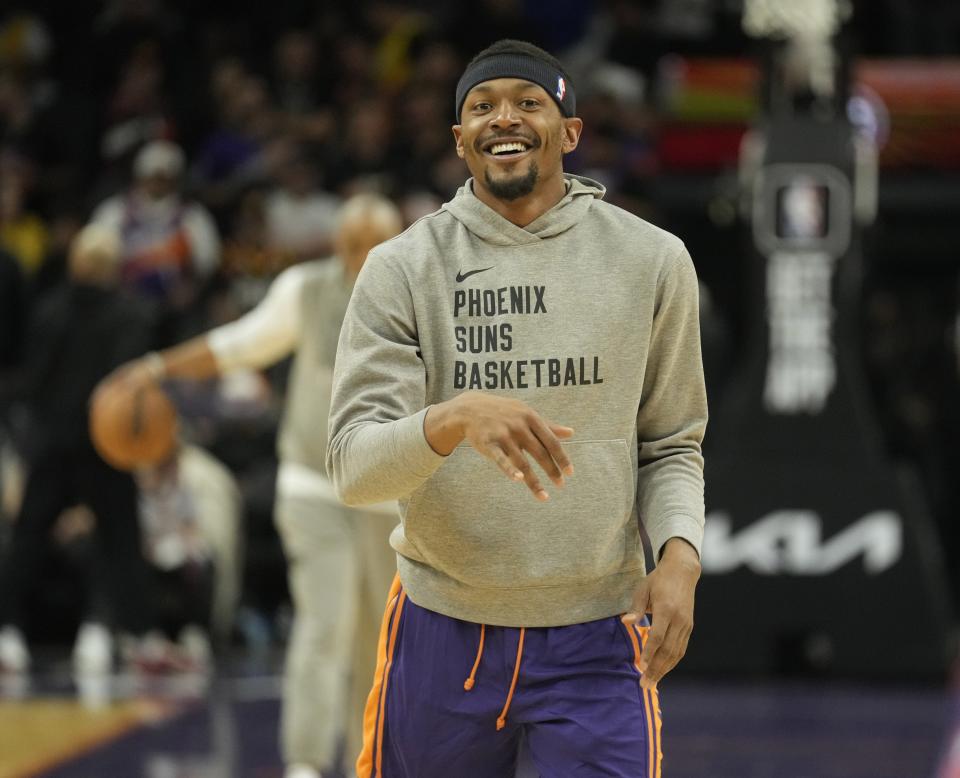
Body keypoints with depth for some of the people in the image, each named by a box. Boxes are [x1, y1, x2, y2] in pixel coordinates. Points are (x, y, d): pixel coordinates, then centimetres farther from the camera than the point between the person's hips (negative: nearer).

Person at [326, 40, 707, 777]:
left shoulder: (652, 261, 1)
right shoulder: (402, 269, -2)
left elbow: (672, 448, 9)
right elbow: (353, 466, -11)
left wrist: (679, 555, -12)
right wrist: (457, 417, -31)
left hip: (597, 641, 0)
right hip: (443, 633, 0)